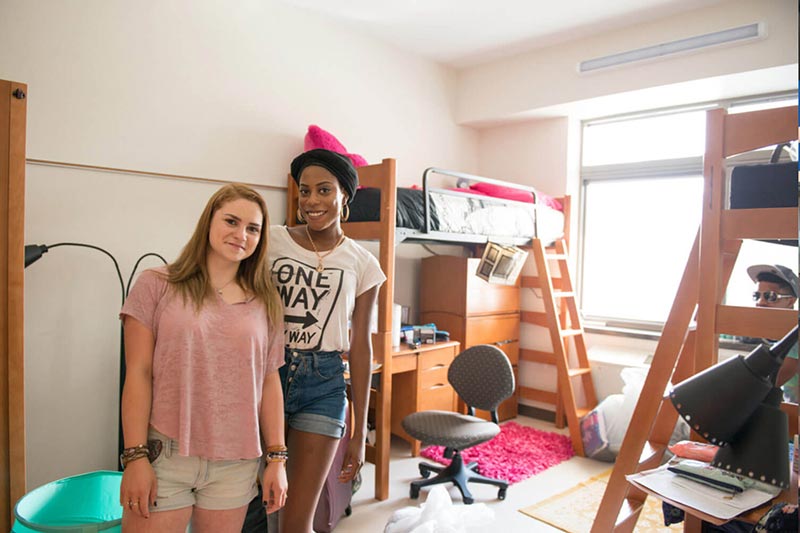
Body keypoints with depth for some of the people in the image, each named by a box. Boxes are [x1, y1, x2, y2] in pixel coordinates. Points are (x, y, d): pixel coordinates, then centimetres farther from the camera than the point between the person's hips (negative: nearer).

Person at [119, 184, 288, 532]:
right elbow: (138, 375, -4)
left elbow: (270, 382, 5)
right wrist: (136, 456, -7)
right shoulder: (156, 285, -2)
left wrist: (276, 458, 3)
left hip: (236, 464, 2)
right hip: (164, 455, -2)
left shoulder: (266, 304, 4)